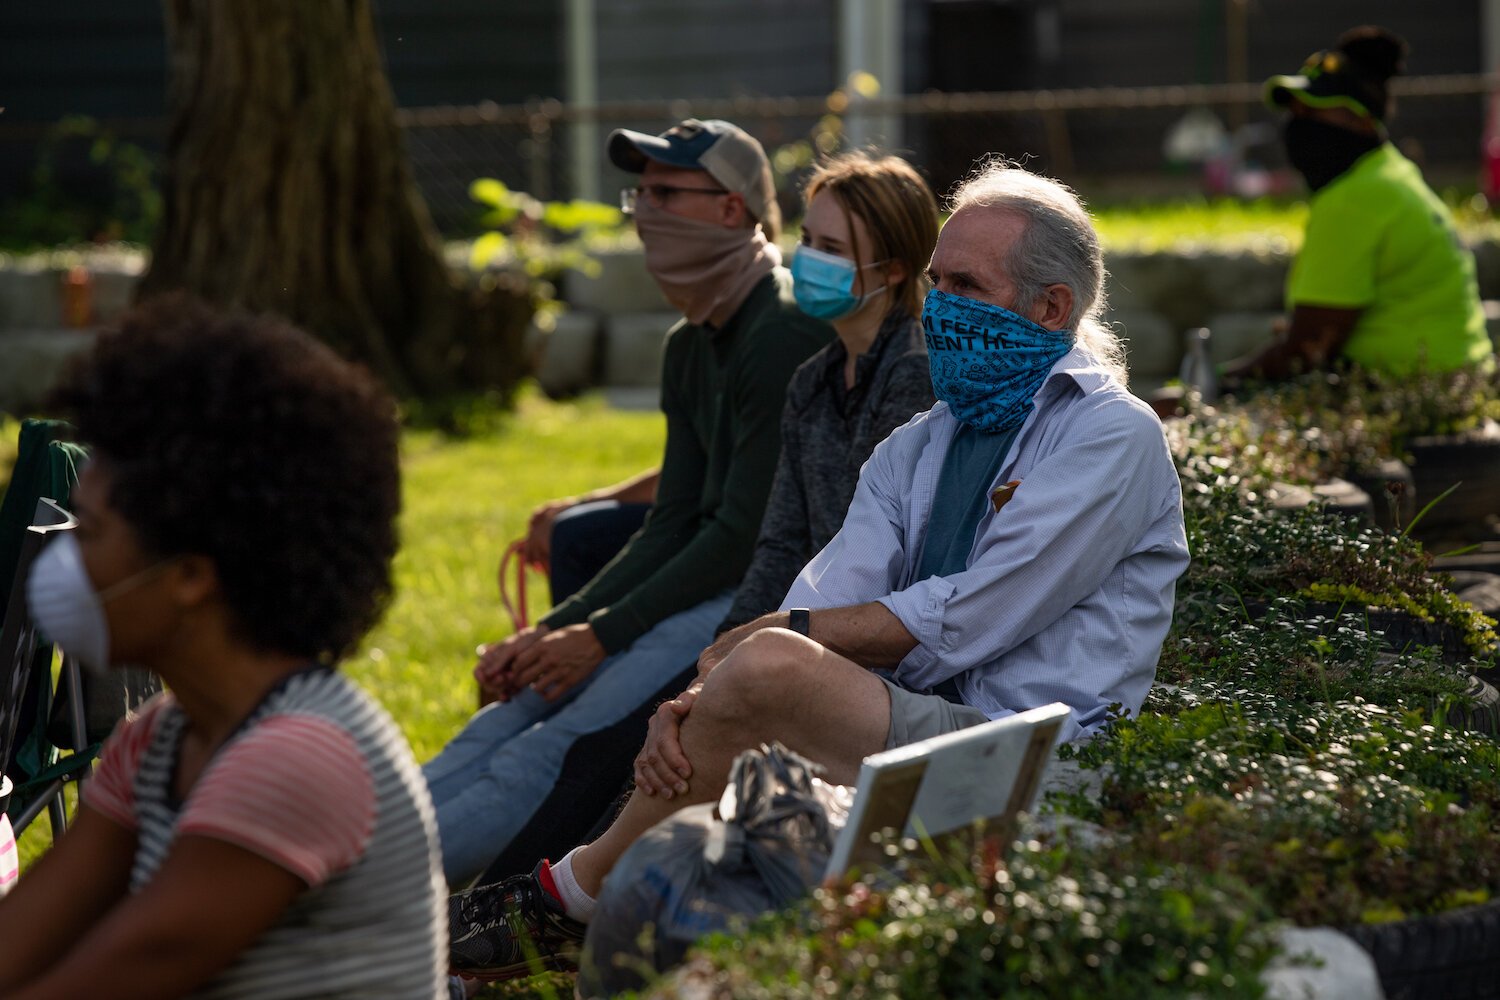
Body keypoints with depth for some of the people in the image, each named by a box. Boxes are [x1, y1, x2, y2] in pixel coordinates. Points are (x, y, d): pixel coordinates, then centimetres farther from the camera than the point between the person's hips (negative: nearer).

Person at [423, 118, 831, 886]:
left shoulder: (789, 339, -14)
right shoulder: (689, 348, 16)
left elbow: (746, 534, -17)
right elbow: (672, 526, 14)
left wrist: (601, 636, -15)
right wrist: (555, 628, 2)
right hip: (710, 587, 9)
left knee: (567, 739, -24)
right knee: (510, 713, -9)